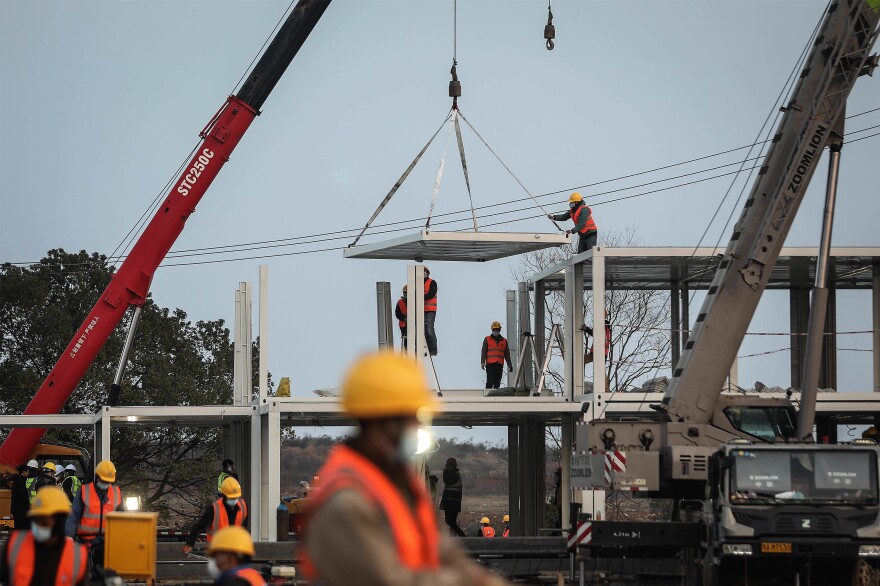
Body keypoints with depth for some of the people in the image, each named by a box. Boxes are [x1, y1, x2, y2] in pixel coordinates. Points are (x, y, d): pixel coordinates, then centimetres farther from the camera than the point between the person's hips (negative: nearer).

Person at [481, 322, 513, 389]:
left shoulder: (504, 341, 16)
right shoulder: (487, 339, 9)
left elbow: (507, 354, 18)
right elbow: (483, 351, 3)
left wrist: (509, 365, 14)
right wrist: (482, 362, -9)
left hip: (499, 365, 3)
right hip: (490, 364, -3)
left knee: (497, 383, 1)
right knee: (490, 382, -11)